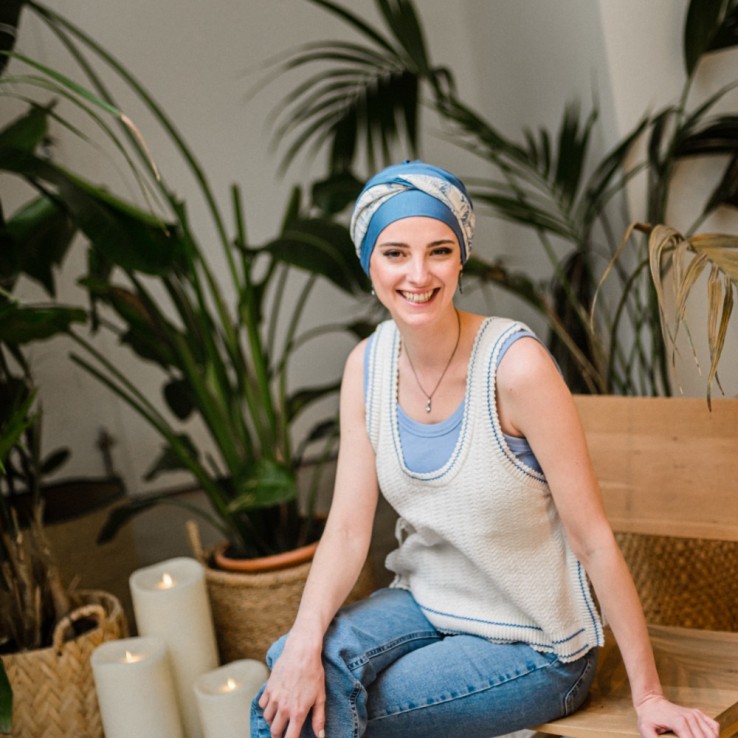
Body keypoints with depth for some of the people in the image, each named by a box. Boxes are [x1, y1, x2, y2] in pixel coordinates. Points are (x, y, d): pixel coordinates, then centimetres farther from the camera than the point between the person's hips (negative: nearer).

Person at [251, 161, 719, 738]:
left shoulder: (515, 366, -24)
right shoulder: (368, 366, -5)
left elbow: (594, 541, -20)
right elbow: (348, 527, -6)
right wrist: (305, 639, -23)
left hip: (535, 647, -4)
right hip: (425, 604, 5)